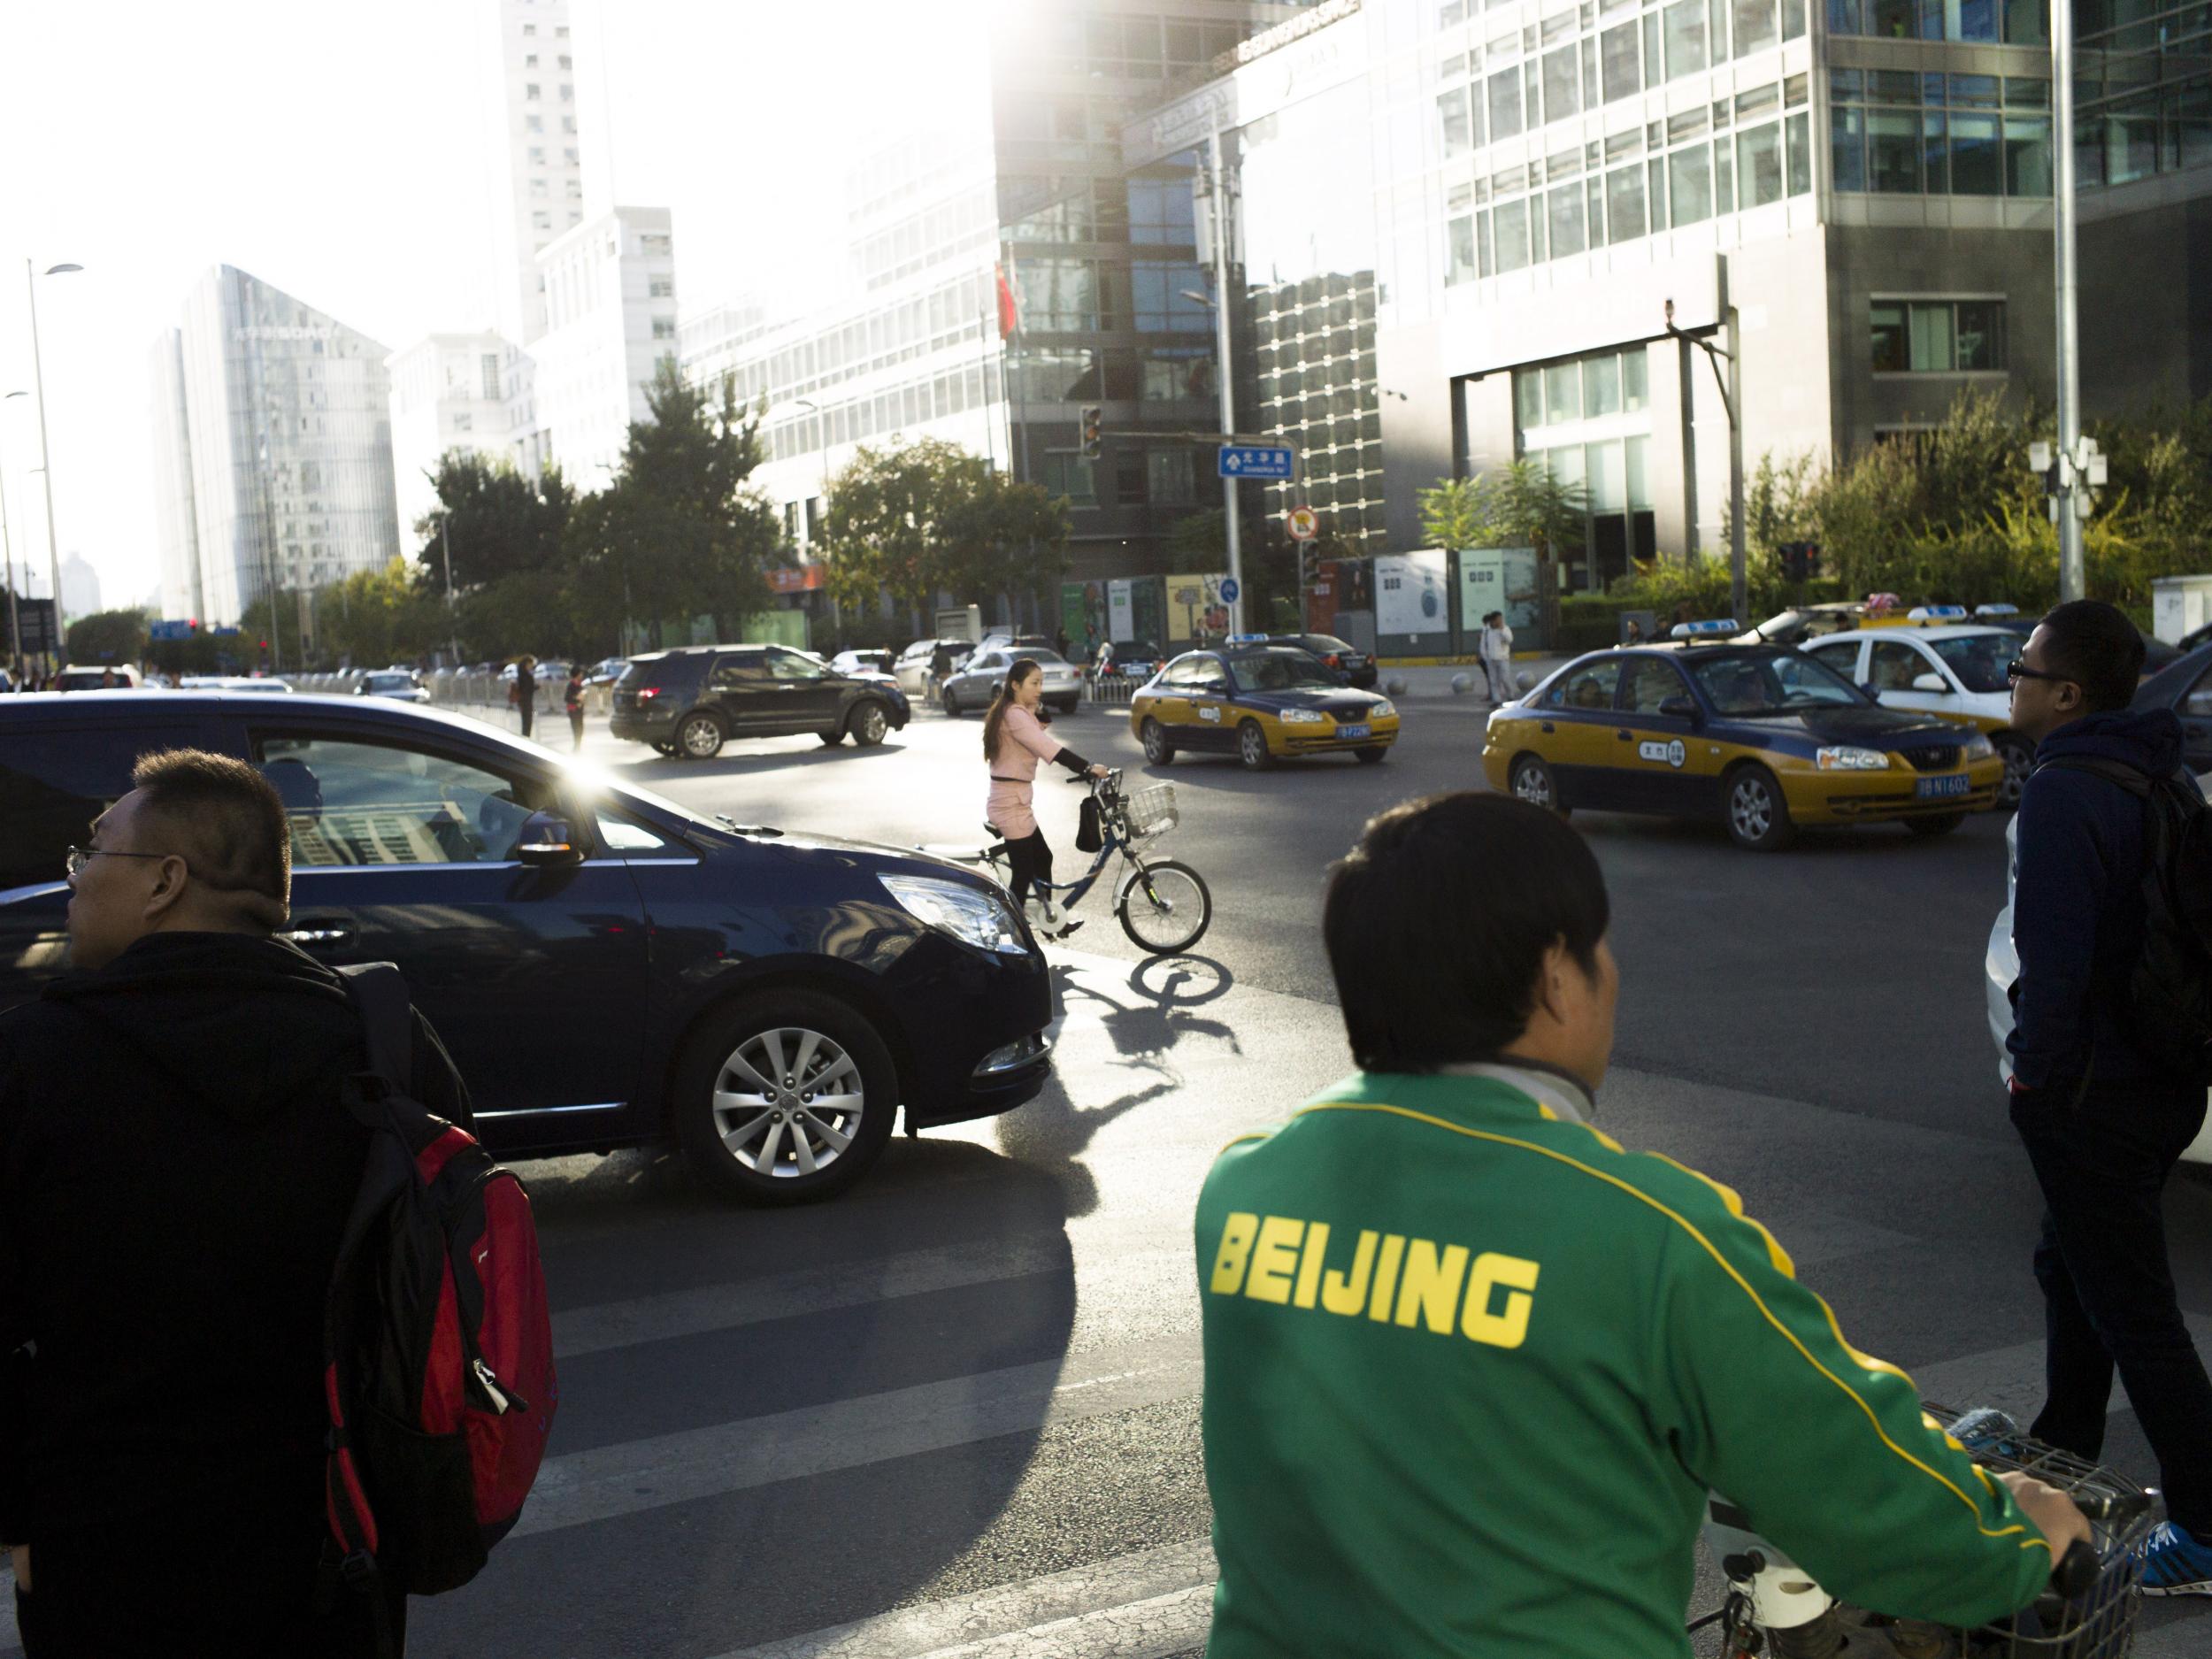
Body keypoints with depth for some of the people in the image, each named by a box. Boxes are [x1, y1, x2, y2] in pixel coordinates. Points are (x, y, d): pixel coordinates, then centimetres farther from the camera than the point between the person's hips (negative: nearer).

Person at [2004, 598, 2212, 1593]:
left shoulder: (2060, 794, -21)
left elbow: (2054, 957, -26)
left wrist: (2038, 1071, -14)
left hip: (2092, 1092, -10)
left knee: (2131, 1307, -2)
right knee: (2070, 1267, 25)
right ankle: (2061, 1455, 40)